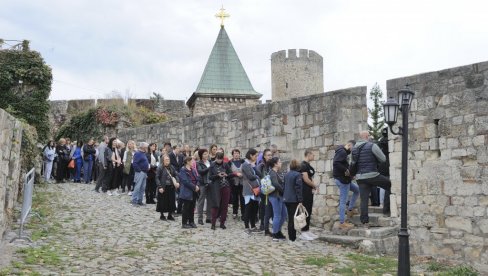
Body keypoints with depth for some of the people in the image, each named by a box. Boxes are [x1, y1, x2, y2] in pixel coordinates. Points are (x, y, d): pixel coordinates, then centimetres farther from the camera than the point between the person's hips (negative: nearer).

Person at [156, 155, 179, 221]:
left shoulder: (171, 167, 7)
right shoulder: (160, 168, -8)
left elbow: (176, 175, 9)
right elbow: (157, 178, -10)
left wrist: (177, 182, -9)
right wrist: (160, 187, -16)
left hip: (171, 187, 5)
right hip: (163, 188, -5)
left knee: (171, 201, 8)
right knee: (163, 201, 4)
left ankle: (170, 215, 21)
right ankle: (162, 215, 19)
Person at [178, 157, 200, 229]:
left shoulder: (193, 170, 15)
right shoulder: (183, 170, -11)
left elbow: (197, 179, 13)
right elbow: (185, 181, -19)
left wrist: (197, 186, -7)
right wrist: (194, 187, -17)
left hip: (193, 192, 8)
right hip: (187, 192, -8)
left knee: (192, 207, 13)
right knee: (186, 208, -1)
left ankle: (191, 222, 22)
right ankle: (184, 223, 7)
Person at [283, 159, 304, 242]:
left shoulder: (286, 175, 10)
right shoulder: (298, 175, -13)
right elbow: (298, 188, -17)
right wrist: (300, 200, -15)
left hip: (286, 199, 7)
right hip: (294, 200, -7)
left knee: (290, 218, 15)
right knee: (294, 218, -1)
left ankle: (290, 236, 20)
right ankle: (293, 237, 1)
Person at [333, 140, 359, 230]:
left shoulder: (343, 152, 16)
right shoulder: (342, 152, -15)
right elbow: (336, 163, -29)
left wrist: (347, 170, 2)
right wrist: (346, 170, -22)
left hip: (344, 179, 10)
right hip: (342, 179, -10)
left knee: (357, 189, 24)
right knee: (343, 201, -5)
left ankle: (350, 210, 24)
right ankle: (342, 223, 1)